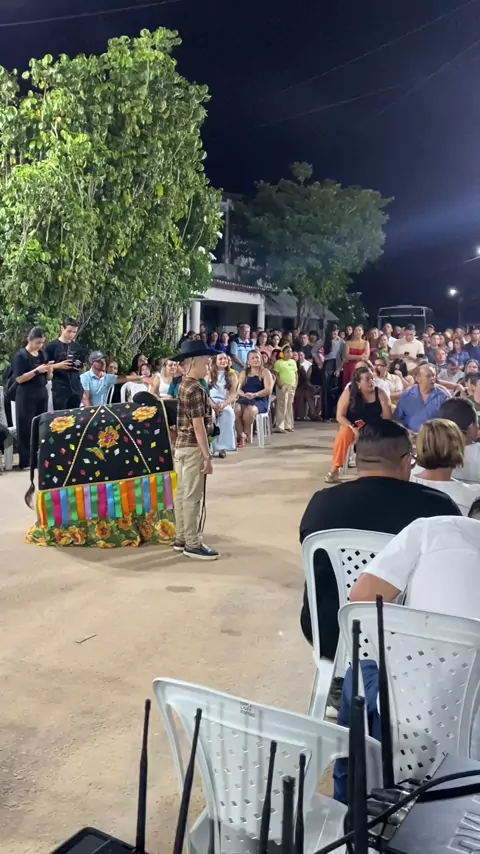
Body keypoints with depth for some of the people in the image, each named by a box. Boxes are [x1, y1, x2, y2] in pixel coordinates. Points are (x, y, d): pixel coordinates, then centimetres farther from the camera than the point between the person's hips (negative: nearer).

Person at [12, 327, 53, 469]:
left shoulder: (42, 354, 11)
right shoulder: (20, 356, -8)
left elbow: (48, 378, 14)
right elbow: (19, 378, -14)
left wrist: (49, 369, -6)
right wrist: (36, 370, -21)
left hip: (42, 394, 6)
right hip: (26, 396, -6)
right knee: (26, 428, -4)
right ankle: (26, 461, -1)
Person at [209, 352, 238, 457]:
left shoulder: (232, 375, 10)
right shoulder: (209, 374, 11)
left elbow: (233, 394, 1)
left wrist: (223, 405, -17)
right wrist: (213, 405, -16)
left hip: (225, 403, 0)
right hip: (210, 402, 0)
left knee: (228, 413, -36)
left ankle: (222, 446, -33)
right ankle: (210, 447, -33)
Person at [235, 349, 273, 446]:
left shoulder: (265, 372, 7)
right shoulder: (244, 373, 19)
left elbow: (268, 390, -7)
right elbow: (238, 388, 7)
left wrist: (254, 395, -22)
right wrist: (244, 395, -17)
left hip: (260, 400, -3)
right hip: (244, 399, 3)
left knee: (249, 410, -37)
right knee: (236, 409, -32)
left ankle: (246, 434, -16)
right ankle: (241, 435, -27)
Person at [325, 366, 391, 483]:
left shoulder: (380, 393, -9)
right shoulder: (349, 392, -12)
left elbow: (388, 418, -9)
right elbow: (340, 416, -14)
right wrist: (354, 428, -28)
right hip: (352, 426, -1)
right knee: (344, 433, -34)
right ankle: (335, 469, -24)